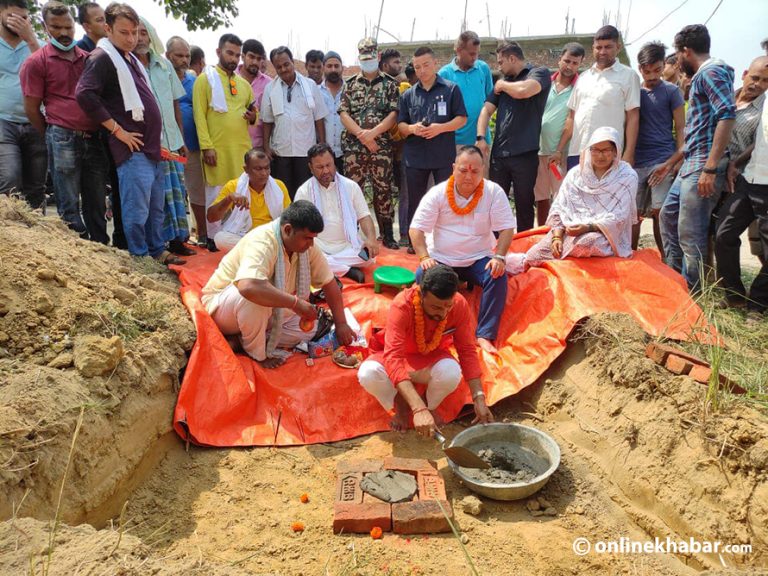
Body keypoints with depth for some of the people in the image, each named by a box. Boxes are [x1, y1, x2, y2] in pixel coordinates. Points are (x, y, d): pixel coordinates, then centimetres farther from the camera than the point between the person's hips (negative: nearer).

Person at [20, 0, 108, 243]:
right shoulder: (36, 62, 0)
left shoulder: (87, 58, 14)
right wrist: (55, 138, 6)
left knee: (97, 203, 9)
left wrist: (100, 132, 14)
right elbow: (31, 108, 1)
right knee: (69, 205, 1)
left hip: (95, 138, 4)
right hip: (64, 139, -4)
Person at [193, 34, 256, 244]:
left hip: (242, 148, 5)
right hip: (217, 148, -5)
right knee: (216, 195, 1)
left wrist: (253, 117, 1)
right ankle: (214, 238, 9)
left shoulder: (244, 84, 17)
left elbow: (252, 112, 27)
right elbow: (199, 115, -6)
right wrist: (207, 146, -15)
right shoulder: (205, 79, 1)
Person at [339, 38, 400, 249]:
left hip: (381, 145, -1)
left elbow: (394, 113, -2)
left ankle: (388, 236, 9)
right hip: (353, 146, 1)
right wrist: (361, 134, -10)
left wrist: (373, 133, -13)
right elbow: (343, 113, 3)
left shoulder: (389, 84, 8)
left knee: (383, 190, 1)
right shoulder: (351, 84, 13)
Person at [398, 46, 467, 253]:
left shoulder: (451, 89, 2)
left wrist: (441, 128, -17)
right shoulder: (408, 94, 10)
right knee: (415, 202, 9)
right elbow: (401, 125, 11)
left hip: (444, 156, -2)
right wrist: (412, 129, -12)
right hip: (415, 156, 3)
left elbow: (462, 119, -1)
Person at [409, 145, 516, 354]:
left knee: (498, 277, -28)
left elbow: (507, 228, -6)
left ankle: (485, 335, -24)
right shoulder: (437, 193, -5)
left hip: (479, 259, 0)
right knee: (422, 277, -28)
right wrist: (424, 257, -23)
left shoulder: (494, 192, -5)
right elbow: (416, 229, -7)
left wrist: (499, 257, -23)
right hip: (441, 259, 0)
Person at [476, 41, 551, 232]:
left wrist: (502, 85, -1)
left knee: (524, 206, 3)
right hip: (498, 153, 5)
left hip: (525, 154, -5)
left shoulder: (540, 73, 1)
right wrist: (481, 137, -3)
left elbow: (523, 91, -20)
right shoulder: (504, 81, 18)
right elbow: (486, 110, 12)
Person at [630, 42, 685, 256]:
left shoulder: (671, 91, 4)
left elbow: (680, 128, 2)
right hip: (636, 162, 3)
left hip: (662, 161, -3)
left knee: (660, 214, -6)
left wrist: (674, 161, -10)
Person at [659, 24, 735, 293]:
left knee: (690, 232, -6)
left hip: (702, 164, -11)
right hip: (690, 163, 11)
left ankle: (690, 292, 4)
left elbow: (727, 116, -21)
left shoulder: (712, 72, -10)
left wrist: (710, 169, -26)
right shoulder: (701, 75, 19)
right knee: (668, 215, 19)